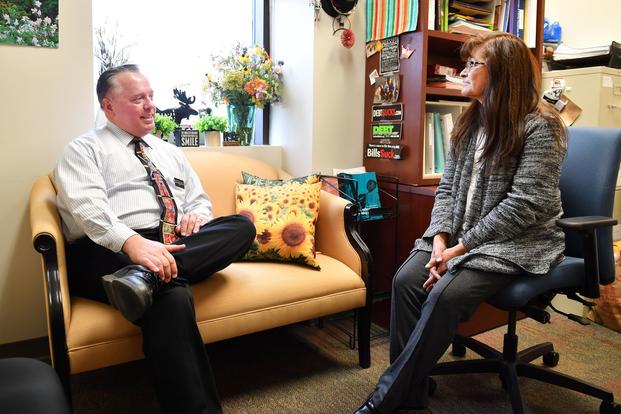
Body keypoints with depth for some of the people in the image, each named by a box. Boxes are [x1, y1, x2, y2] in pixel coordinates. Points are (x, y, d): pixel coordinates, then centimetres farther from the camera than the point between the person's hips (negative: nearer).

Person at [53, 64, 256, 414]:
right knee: (171, 296, -37)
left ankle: (147, 276, -35)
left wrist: (198, 215, 0)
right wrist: (133, 243, -29)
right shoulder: (85, 149, 10)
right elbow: (87, 208, -9)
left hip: (177, 246, 6)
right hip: (110, 253, -6)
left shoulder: (170, 153, 28)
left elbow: (200, 202, 27)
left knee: (241, 227, -20)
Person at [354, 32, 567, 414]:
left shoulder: (540, 127, -11)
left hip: (517, 242, -6)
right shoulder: (470, 122, 11)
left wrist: (461, 248, -21)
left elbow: (524, 205, -19)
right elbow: (448, 188, 7)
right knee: (406, 279, -19)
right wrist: (441, 237, -10)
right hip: (460, 236, 6)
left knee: (446, 294, -28)